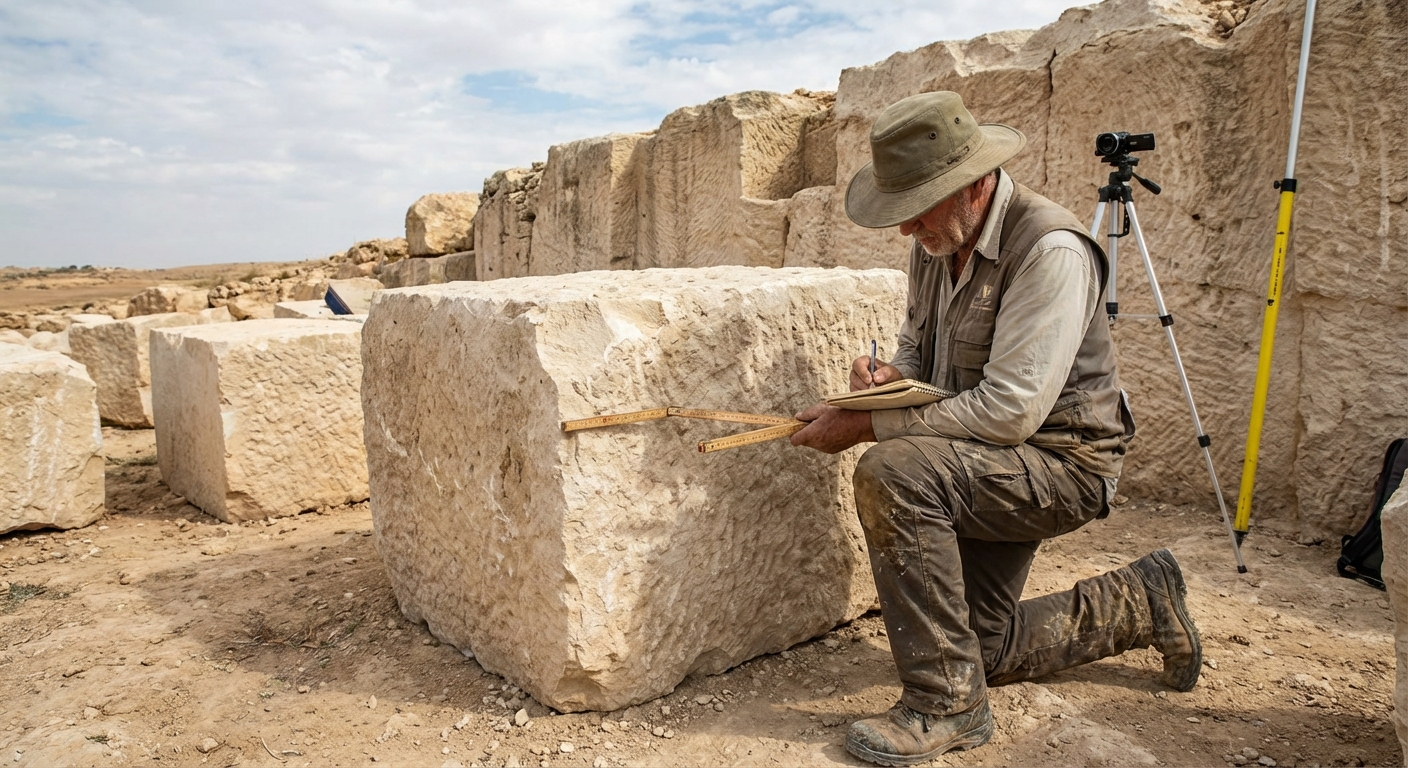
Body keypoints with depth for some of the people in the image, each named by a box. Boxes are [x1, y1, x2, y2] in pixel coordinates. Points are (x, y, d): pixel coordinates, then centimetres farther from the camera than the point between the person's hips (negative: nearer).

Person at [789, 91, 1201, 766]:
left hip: (1062, 462, -9)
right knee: (984, 650, 15)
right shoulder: (935, 243, 1)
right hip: (986, 468, 9)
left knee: (892, 473, -34)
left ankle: (946, 704, -21)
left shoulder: (1049, 248, -25)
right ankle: (1139, 605, 34)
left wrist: (866, 426, -30)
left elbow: (1010, 410, -31)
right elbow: (920, 346, 14)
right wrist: (891, 375, -11)